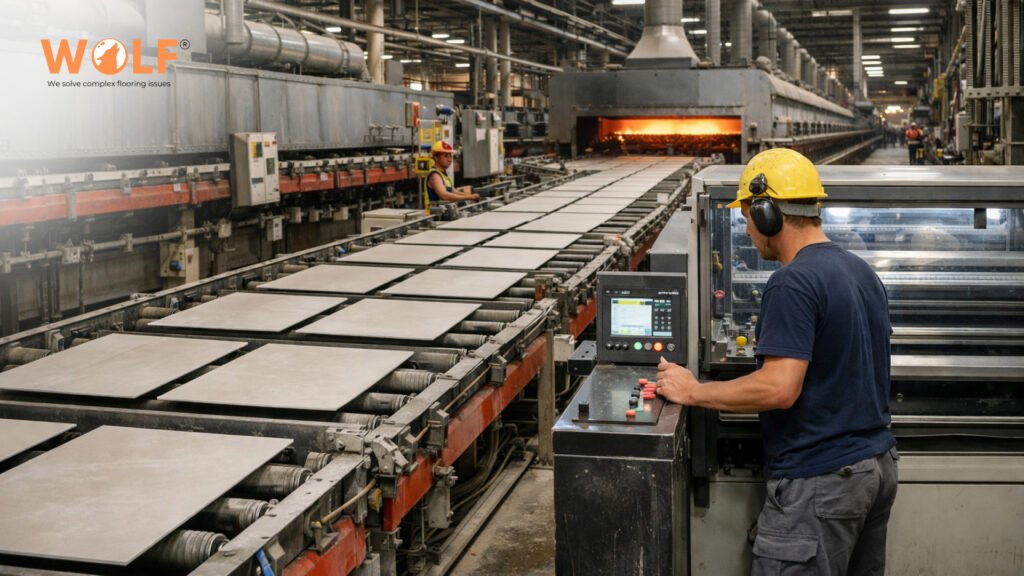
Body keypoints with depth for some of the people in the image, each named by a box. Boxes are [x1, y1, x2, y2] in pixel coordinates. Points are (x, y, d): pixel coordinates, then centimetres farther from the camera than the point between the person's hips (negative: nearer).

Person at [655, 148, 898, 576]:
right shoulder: (861, 271, 10)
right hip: (877, 463, 10)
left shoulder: (794, 283, -19)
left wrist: (693, 392, -15)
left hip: (821, 480, -10)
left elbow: (779, 389, -25)